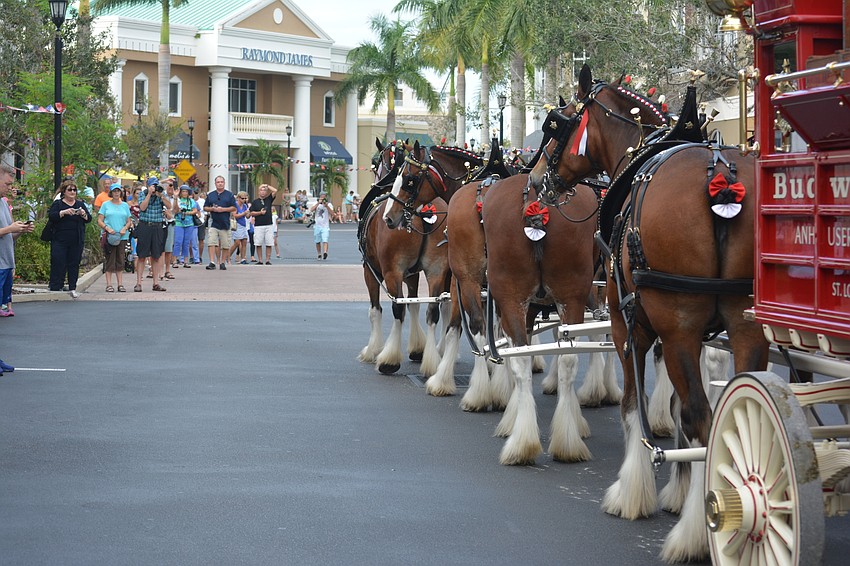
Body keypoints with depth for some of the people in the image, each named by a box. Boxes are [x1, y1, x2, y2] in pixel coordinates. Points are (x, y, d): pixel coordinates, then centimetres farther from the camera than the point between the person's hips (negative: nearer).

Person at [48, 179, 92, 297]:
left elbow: (89, 219, 9)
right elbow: (51, 216, -11)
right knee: (58, 264, -5)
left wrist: (83, 214, -12)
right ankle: (54, 288, -1)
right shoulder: (57, 203, 4)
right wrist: (64, 212, -23)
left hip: (76, 242, 3)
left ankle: (72, 288, 11)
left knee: (74, 264, 5)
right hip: (60, 240, -3)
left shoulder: (80, 204, 14)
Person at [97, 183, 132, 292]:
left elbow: (129, 221, 14)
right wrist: (107, 228, -15)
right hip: (109, 236, -2)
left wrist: (125, 228, -6)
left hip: (122, 237, 2)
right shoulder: (106, 205, 6)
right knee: (109, 260, -4)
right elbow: (100, 221, 2)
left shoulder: (125, 205, 14)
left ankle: (120, 284, 7)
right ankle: (109, 284, -2)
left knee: (120, 260, 4)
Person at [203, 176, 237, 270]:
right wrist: (212, 209, -9)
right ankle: (212, 262, -13)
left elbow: (234, 208, 1)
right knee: (211, 243, -12)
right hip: (213, 223, 1)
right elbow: (205, 207, 12)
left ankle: (222, 262, 16)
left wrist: (223, 209, -12)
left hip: (225, 223, -1)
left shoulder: (229, 195, 5)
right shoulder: (210, 195, 11)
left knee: (225, 245, 3)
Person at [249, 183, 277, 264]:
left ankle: (268, 260, 3)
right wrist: (260, 213, -9)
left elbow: (275, 190, 2)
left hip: (269, 225, 1)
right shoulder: (255, 201, 7)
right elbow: (251, 213, 5)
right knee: (258, 244, -1)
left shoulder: (269, 199, 11)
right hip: (258, 226, -1)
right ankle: (260, 260, 6)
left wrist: (267, 186, 8)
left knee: (269, 244, -2)